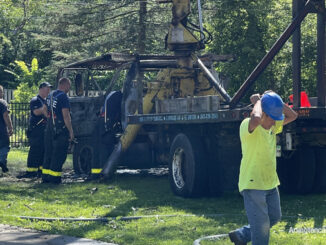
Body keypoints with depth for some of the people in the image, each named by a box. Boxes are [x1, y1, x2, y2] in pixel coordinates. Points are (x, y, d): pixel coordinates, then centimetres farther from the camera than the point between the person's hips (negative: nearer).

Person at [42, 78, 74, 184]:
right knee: (59, 154, -3)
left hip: (49, 128, 8)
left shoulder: (50, 95, 13)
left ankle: (45, 176, 16)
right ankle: (54, 177, -3)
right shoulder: (63, 96, -13)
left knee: (48, 153, 13)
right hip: (60, 130, -8)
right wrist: (71, 131, -15)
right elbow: (66, 116, -18)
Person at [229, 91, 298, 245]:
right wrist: (257, 102, -21)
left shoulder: (273, 126, 8)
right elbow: (256, 119, -40)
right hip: (253, 184, -8)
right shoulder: (247, 126, -17)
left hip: (270, 183, 8)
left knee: (274, 217, 18)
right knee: (261, 227, -6)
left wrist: (277, 102, 0)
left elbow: (293, 116, 14)